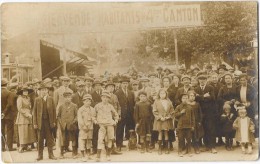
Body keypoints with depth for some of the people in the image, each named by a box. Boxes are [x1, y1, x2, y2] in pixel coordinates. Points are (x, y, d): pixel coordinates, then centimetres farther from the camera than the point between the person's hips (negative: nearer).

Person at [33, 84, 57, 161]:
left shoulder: (50, 99, 6)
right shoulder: (37, 100, 2)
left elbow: (54, 110, 5)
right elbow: (34, 112, 1)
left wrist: (54, 121, 0)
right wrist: (35, 123, -4)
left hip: (49, 121, 1)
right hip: (40, 121, -1)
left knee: (50, 138, 6)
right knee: (40, 139, 5)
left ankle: (51, 154, 15)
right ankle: (40, 155, 14)